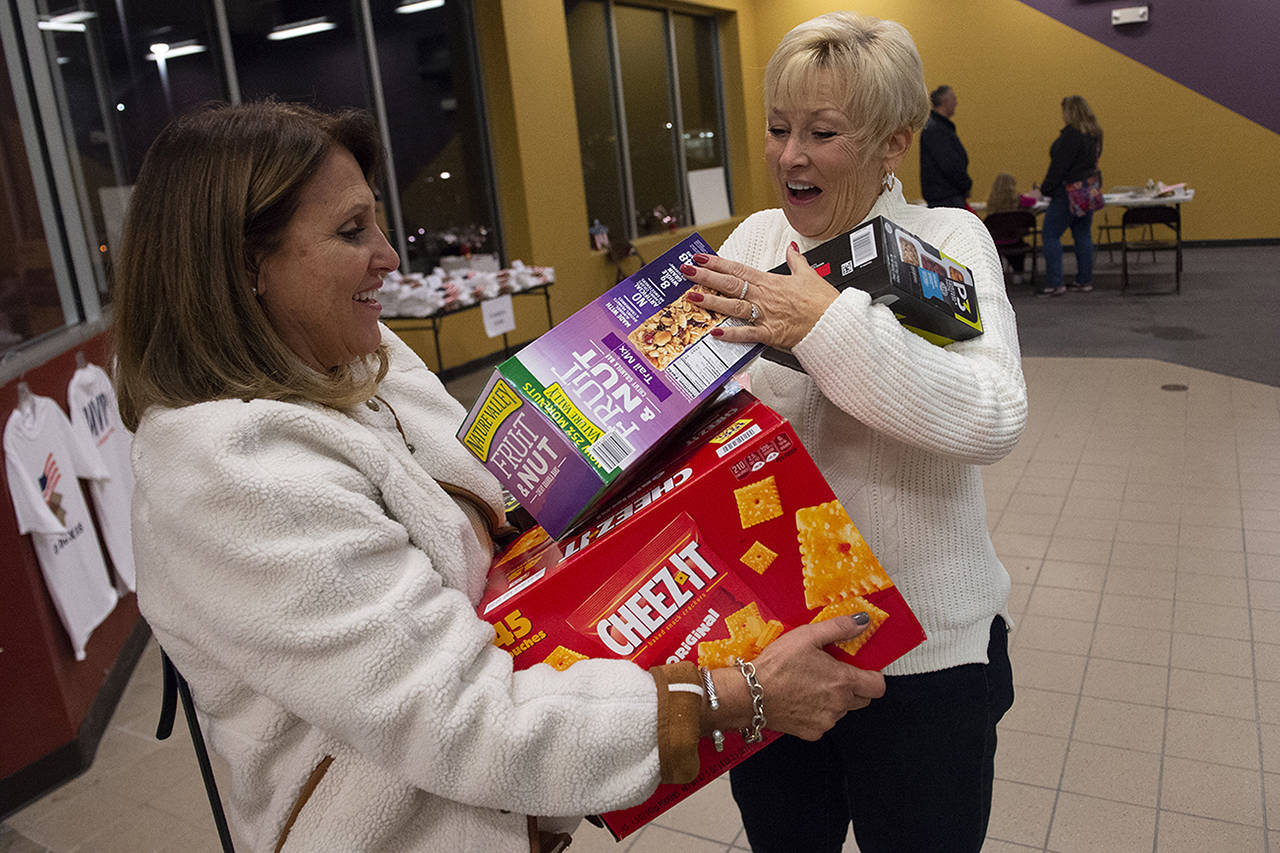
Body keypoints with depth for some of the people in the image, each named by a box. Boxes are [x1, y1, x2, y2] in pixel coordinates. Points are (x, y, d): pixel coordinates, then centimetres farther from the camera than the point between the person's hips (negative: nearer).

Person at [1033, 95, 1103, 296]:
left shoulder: (1071, 135, -17)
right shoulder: (1094, 135, 12)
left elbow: (1059, 166, -18)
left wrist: (1045, 189, -9)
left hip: (1068, 194, -9)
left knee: (1051, 234, -4)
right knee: (1083, 235, 11)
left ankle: (1054, 283, -8)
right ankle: (1085, 281, 14)